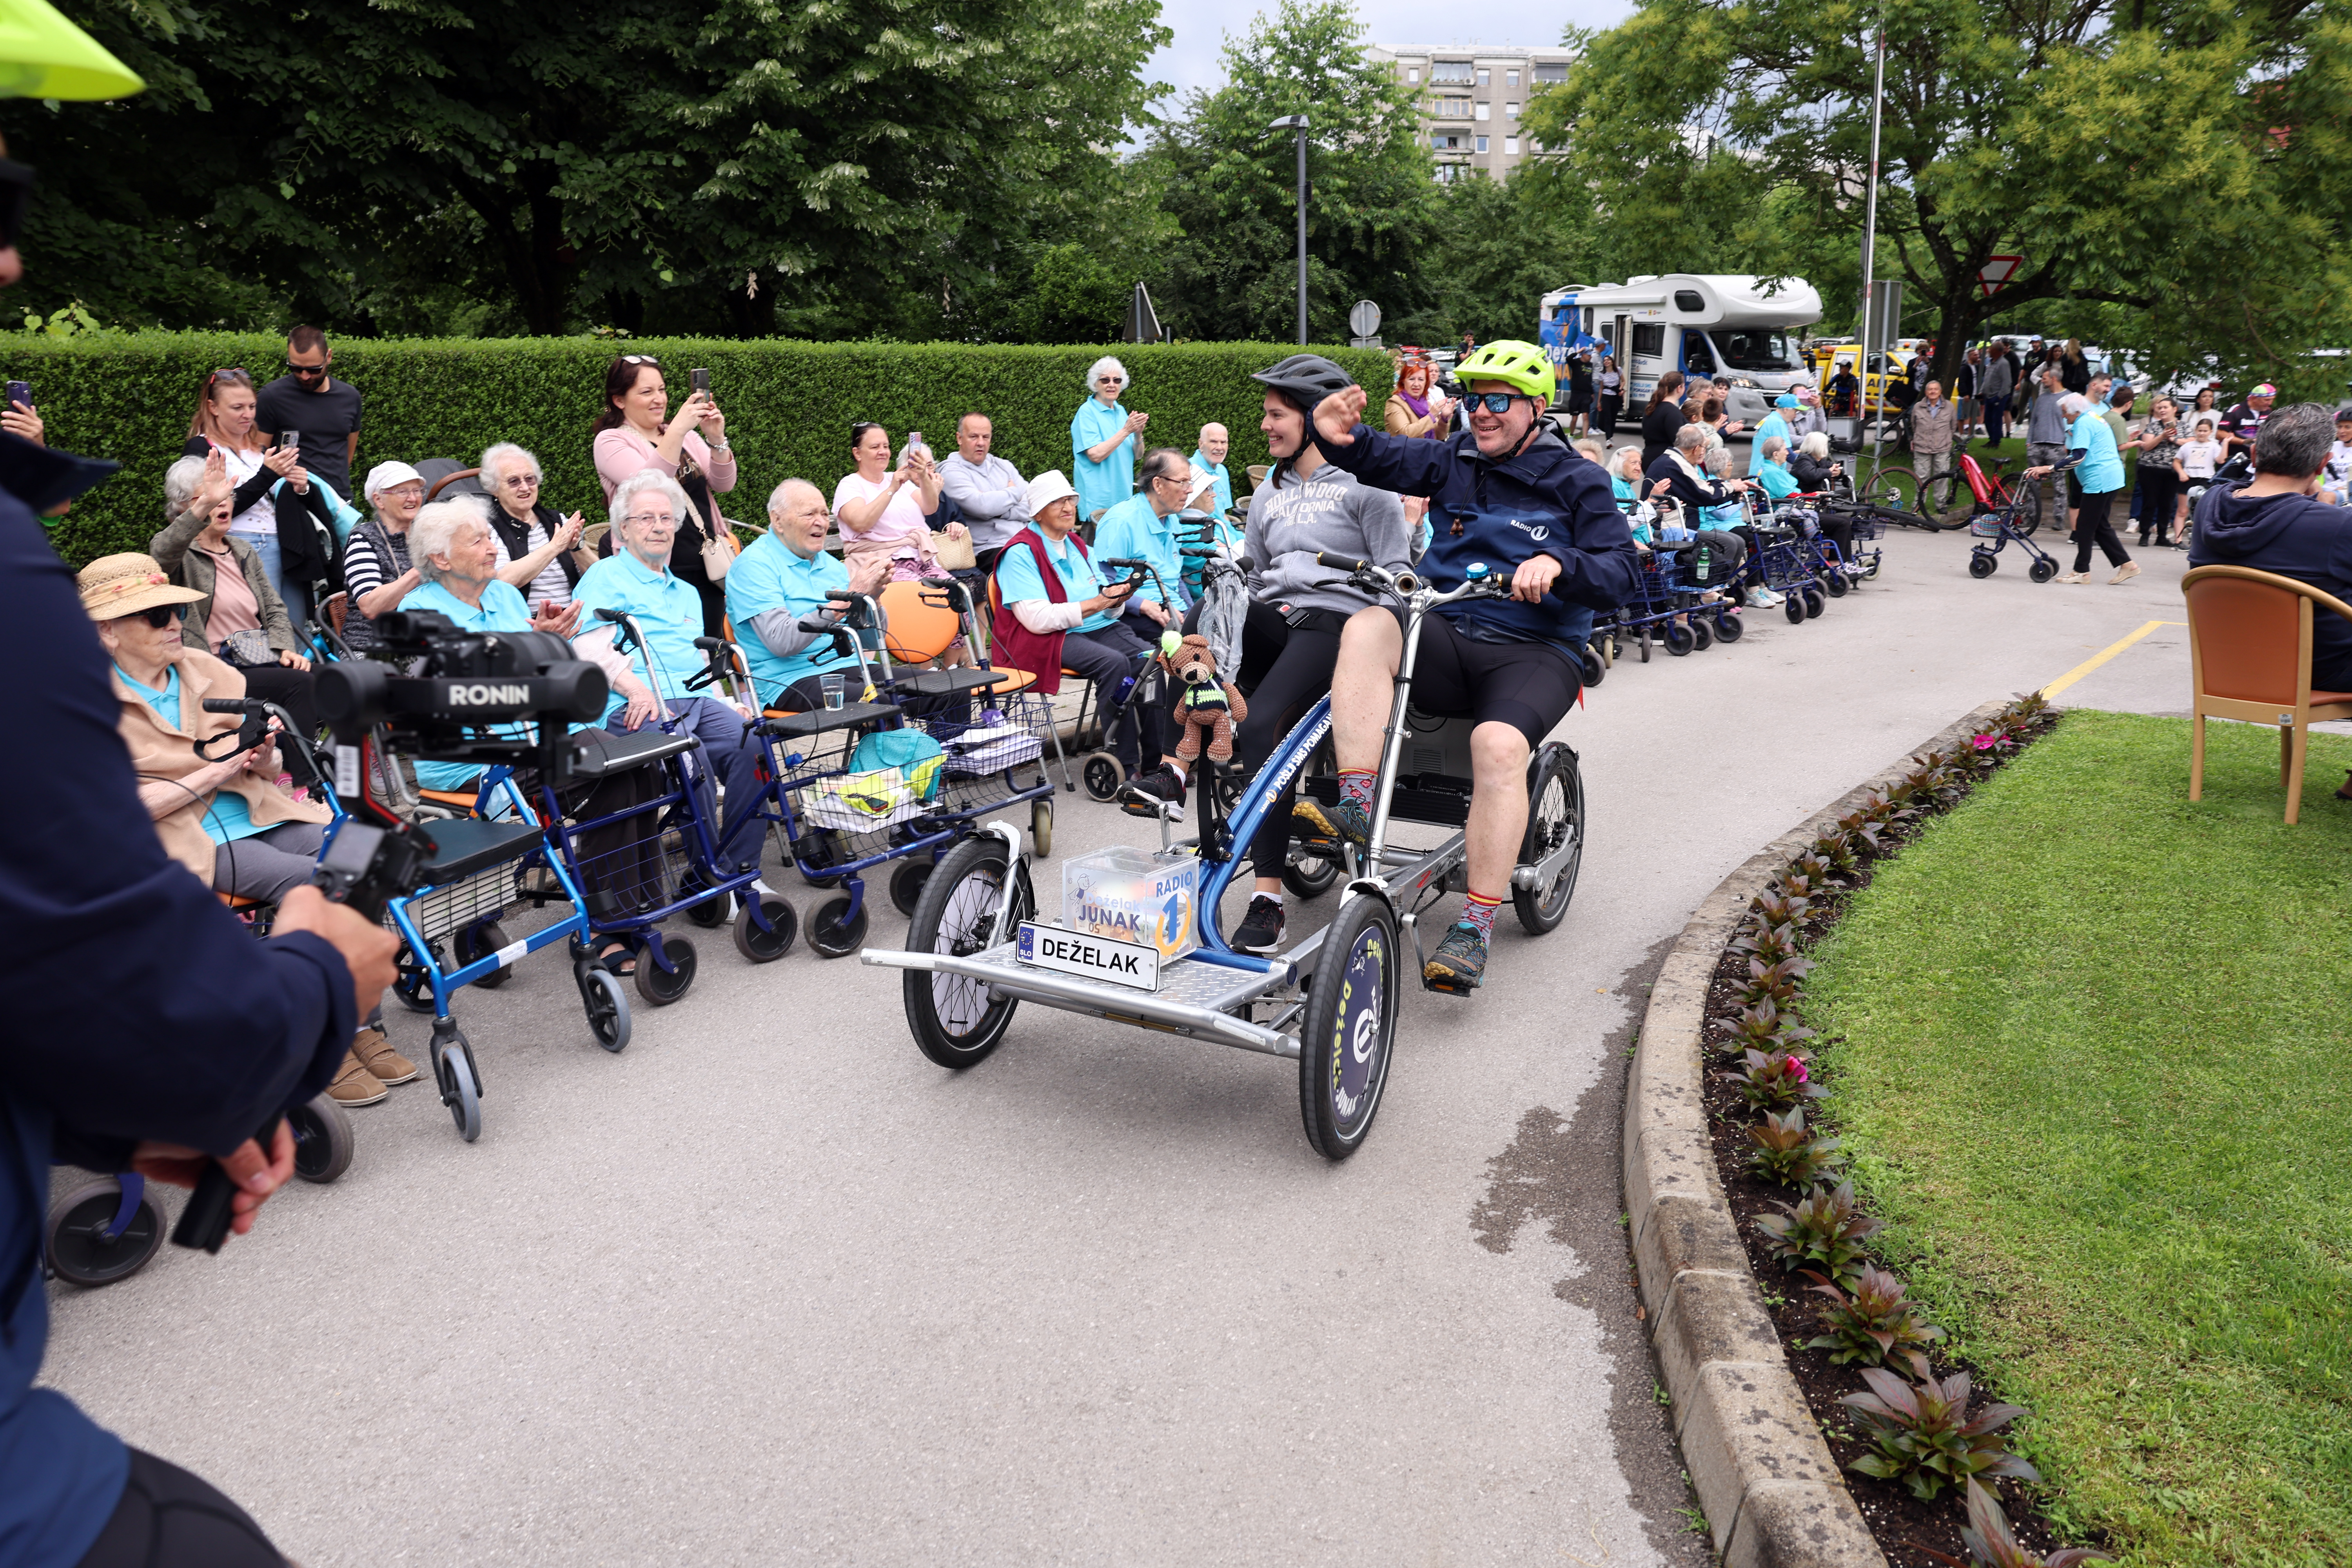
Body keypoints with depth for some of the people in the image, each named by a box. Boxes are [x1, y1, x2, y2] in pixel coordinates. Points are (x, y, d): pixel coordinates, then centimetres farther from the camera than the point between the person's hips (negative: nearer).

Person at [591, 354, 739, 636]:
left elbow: (724, 484, 3)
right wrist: (677, 430, -29)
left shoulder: (686, 435, 13)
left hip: (707, 570, 5)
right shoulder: (610, 441, -2)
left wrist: (716, 439, -14)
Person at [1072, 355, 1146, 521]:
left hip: (1124, 497, 7)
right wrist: (1126, 430, -19)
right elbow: (1096, 455, -19)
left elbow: (1136, 455, 12)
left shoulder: (1121, 411, 12)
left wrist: (1138, 435, -9)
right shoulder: (1087, 412, -8)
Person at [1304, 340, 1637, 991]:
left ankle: (1474, 930, -27)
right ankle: (1356, 806, -34)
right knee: (1367, 628, -29)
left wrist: (1557, 562, -26)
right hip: (1445, 638, 3)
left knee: (1499, 744, -33)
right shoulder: (1453, 461, 14)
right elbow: (1381, 459, 2)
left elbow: (1618, 575, -4)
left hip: (1534, 651, -3)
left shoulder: (1578, 483, 5)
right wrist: (1338, 437, -22)